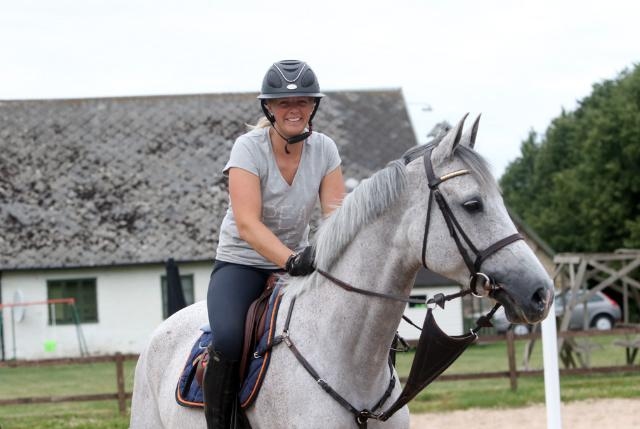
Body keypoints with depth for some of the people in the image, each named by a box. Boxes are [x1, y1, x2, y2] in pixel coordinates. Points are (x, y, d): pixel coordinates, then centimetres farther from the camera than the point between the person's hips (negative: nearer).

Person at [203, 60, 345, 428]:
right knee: (228, 340, -33)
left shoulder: (324, 149, -2)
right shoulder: (249, 148, -16)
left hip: (298, 262, 4)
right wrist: (291, 259, -40)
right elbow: (247, 224, -25)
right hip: (241, 263, -4)